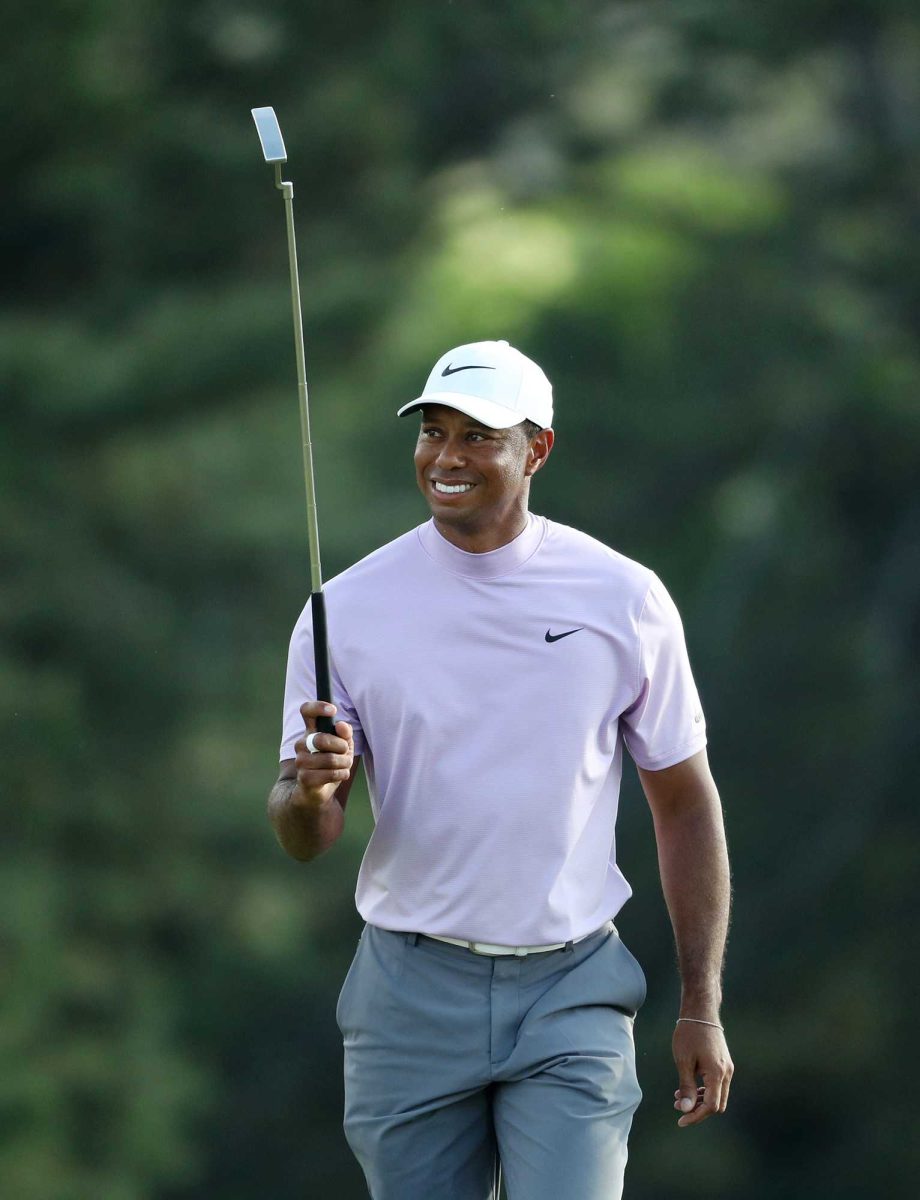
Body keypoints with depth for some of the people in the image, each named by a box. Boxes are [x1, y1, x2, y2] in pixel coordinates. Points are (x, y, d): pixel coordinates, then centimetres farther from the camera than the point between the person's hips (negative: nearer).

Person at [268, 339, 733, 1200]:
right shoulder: (349, 606, 0)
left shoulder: (626, 601, 0)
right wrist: (311, 790, -25)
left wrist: (701, 1009, 3)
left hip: (571, 993, -1)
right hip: (410, 992, 1)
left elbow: (684, 806, 7)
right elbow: (303, 839, 0)